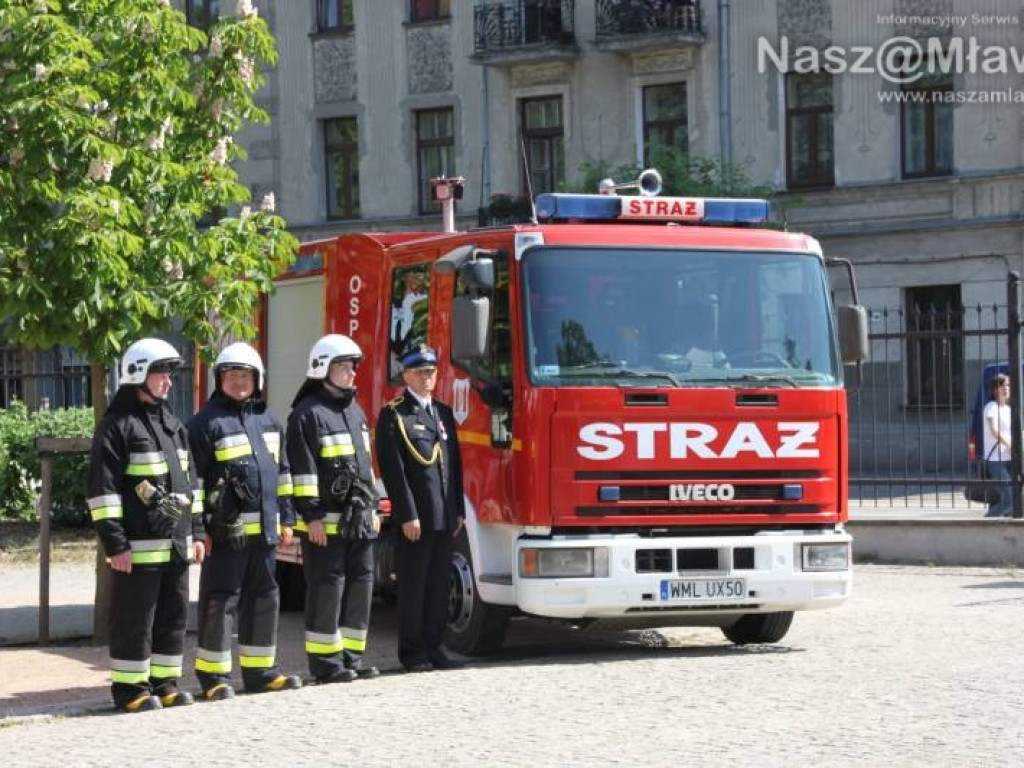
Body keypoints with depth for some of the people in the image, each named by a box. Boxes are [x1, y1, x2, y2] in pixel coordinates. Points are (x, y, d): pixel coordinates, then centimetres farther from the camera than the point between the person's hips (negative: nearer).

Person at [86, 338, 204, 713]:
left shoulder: (172, 424, 17)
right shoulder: (117, 425, -8)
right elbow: (102, 489, -12)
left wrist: (195, 532, 17)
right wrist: (115, 544, -16)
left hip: (176, 542, 8)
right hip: (138, 545, -7)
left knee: (173, 615, 11)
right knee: (134, 619, -2)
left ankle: (164, 682, 20)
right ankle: (129, 687, 6)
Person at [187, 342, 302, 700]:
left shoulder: (269, 420, 15)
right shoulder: (207, 423, -5)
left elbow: (281, 472, 22)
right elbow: (194, 479, -8)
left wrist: (285, 519, 18)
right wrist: (198, 528, -12)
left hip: (264, 530, 7)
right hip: (225, 532, -7)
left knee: (263, 599, 11)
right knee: (220, 602, -4)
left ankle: (260, 670, 21)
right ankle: (213, 676, 2)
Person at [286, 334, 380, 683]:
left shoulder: (354, 411, 18)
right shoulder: (308, 413, -8)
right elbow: (302, 468, -14)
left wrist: (373, 508, 20)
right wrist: (312, 516, -18)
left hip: (358, 520, 8)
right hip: (326, 523, -8)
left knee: (360, 584, 8)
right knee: (327, 588, -4)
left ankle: (351, 655, 16)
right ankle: (325, 660, 2)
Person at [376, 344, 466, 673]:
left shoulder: (443, 413, 17)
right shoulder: (394, 415, -4)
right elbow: (393, 469, -10)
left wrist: (458, 510, 12)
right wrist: (407, 515, -15)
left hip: (444, 518, 6)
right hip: (414, 519, -6)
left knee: (439, 586, 9)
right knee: (413, 587, 0)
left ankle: (432, 647, 16)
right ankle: (412, 652, 5)